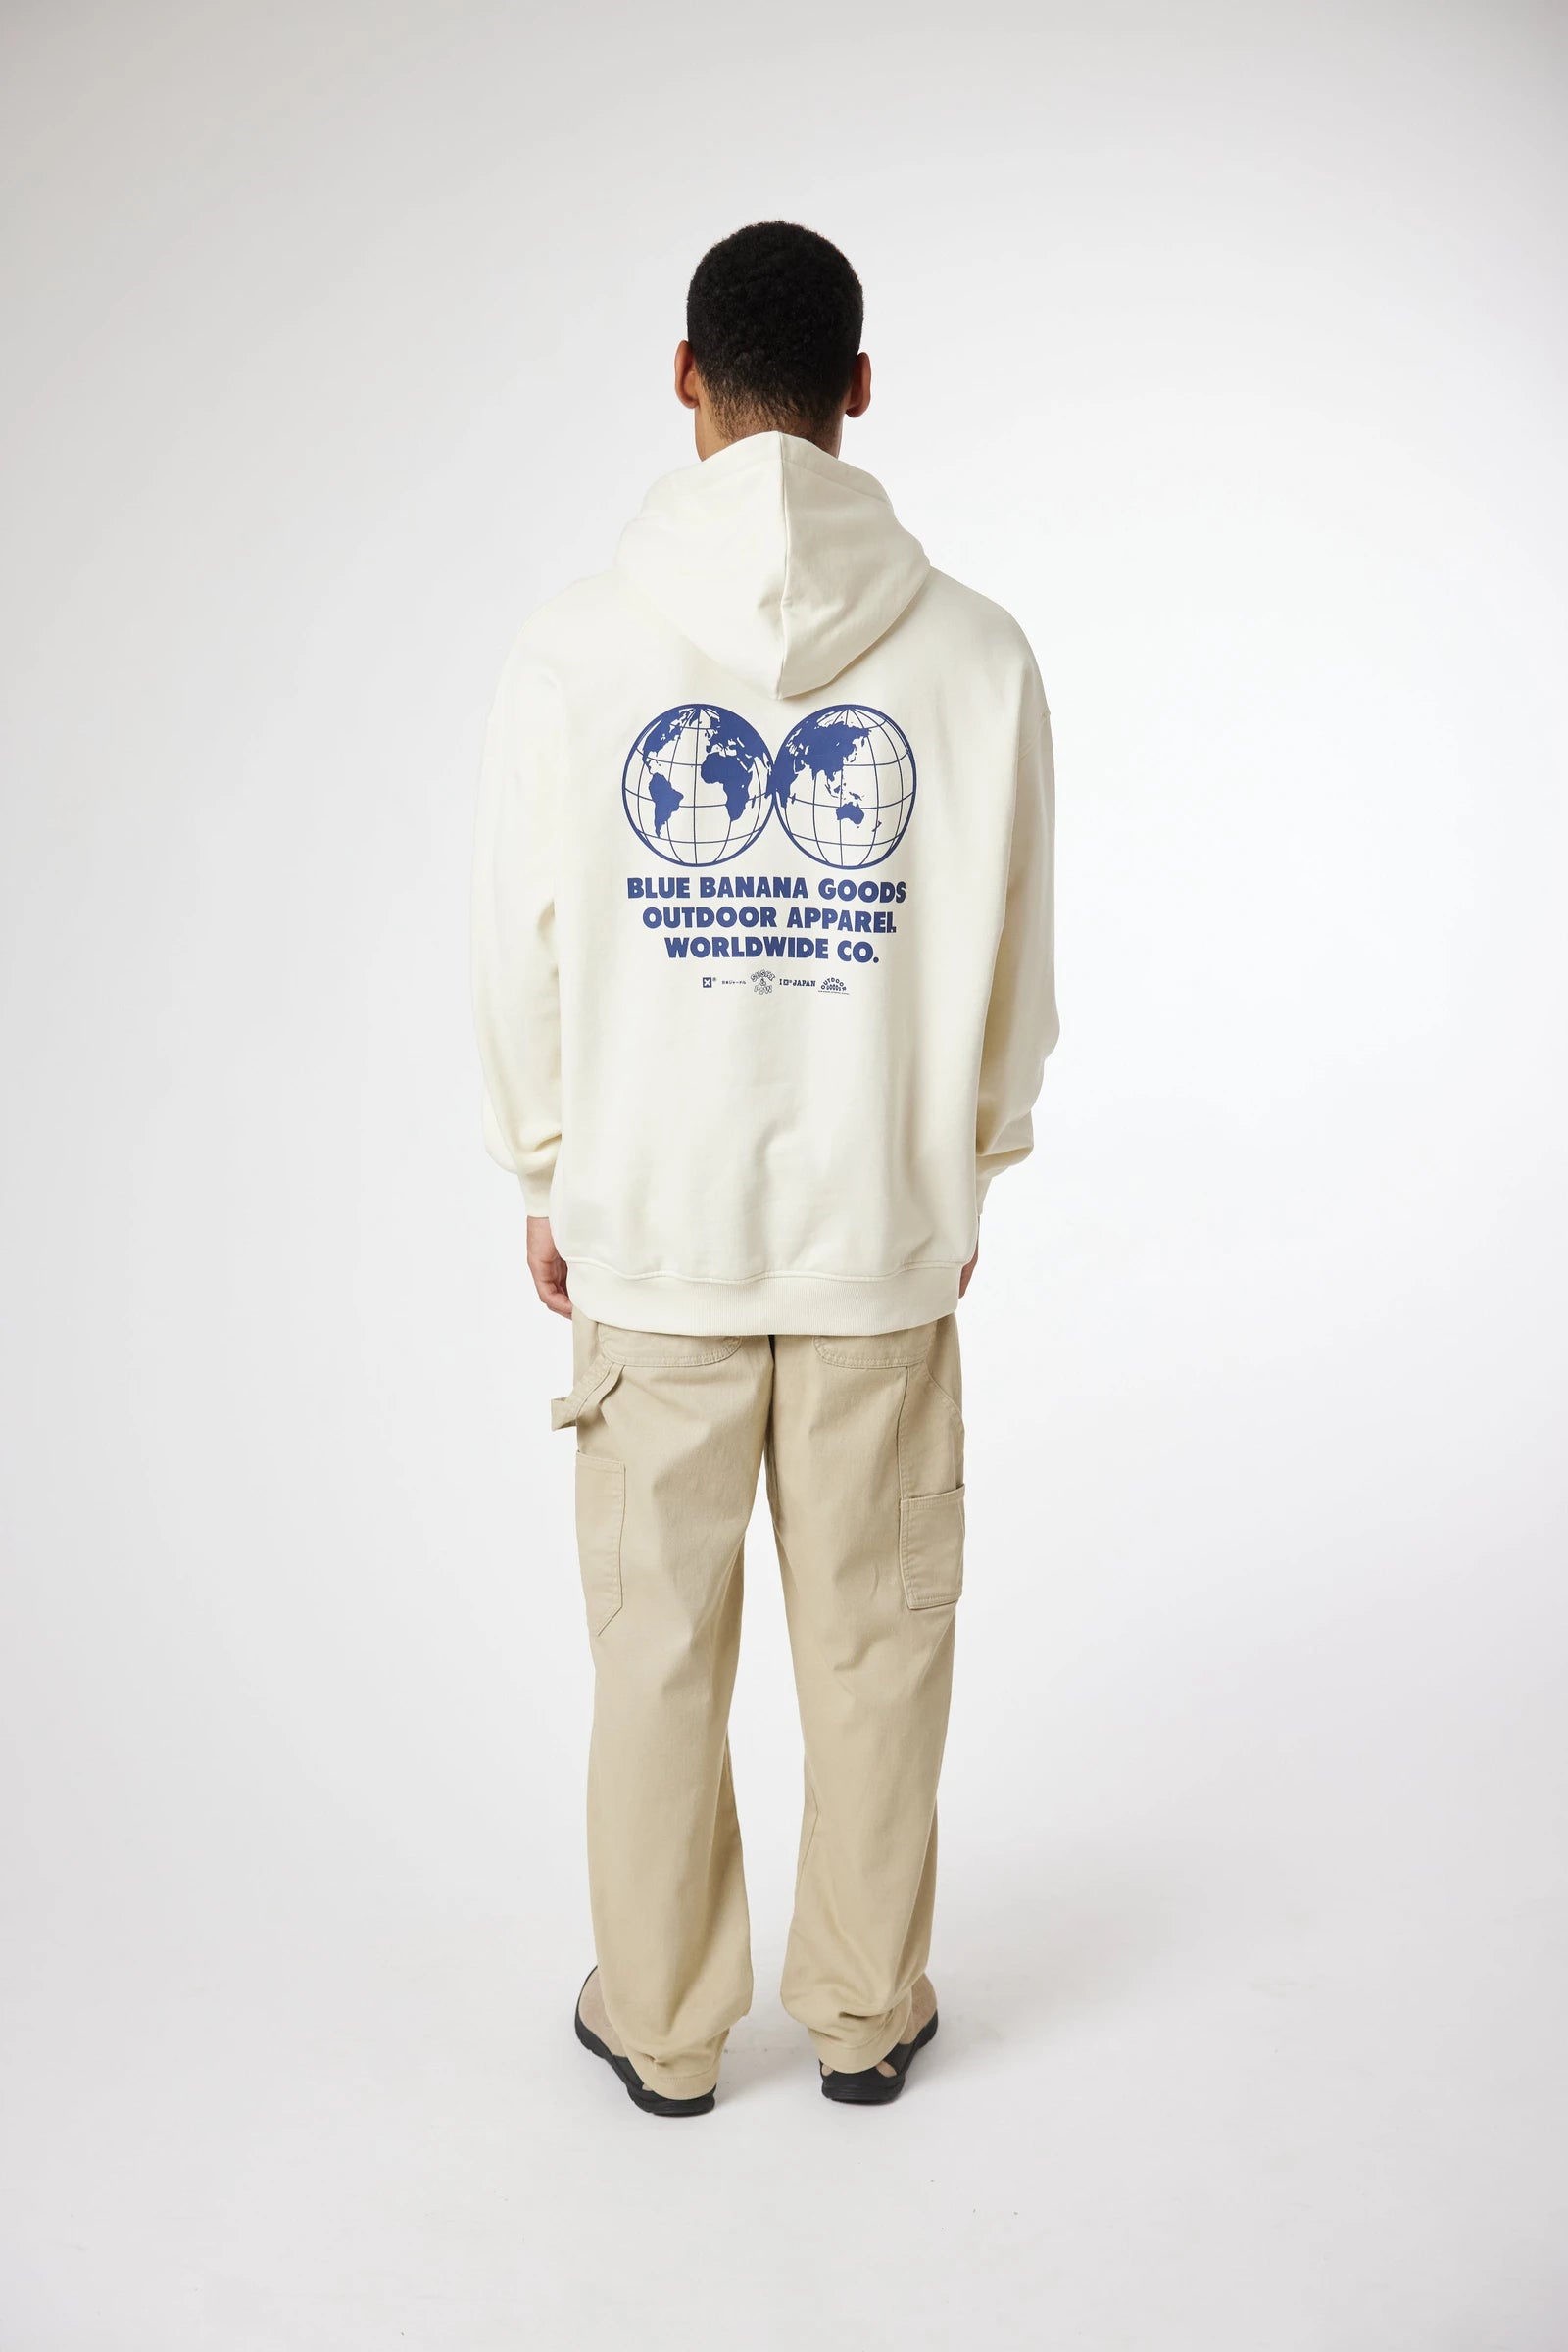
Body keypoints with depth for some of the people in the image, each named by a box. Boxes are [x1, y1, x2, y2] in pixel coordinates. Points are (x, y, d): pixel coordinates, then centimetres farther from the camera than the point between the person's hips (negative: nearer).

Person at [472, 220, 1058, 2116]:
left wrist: (548, 1181, 13)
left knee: (659, 1643, 13)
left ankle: (659, 2027, 30)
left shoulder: (575, 647, -6)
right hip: (886, 1237, 1)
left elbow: (521, 953, -1)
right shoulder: (974, 652, -5)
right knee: (875, 1639, 14)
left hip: (649, 1232, 0)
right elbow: (1012, 965, 1)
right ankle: (866, 2014, 31)